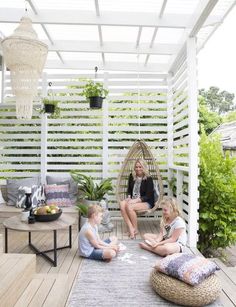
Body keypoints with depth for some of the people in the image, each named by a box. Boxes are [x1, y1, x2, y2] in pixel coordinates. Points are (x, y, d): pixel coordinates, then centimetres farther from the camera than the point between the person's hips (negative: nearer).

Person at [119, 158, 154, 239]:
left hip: (146, 202, -5)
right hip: (133, 200, 5)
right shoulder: (131, 176, 8)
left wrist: (135, 200, -21)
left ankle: (135, 229, -11)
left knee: (129, 207, -32)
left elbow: (148, 196, -11)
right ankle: (131, 228, -26)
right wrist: (129, 198, -5)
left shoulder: (148, 179, -8)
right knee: (122, 204, -26)